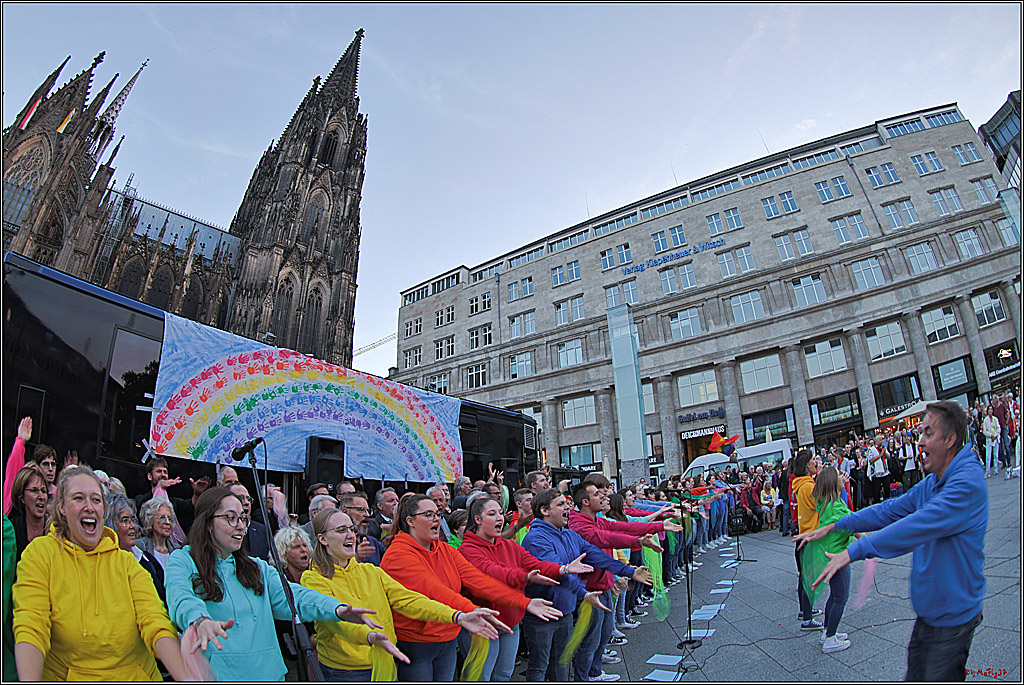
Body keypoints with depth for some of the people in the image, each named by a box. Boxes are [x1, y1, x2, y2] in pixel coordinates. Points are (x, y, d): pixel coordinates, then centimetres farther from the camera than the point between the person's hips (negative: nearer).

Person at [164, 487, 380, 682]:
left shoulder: (257, 568, 14)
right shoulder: (182, 561, 1)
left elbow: (290, 595, 1)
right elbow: (180, 598, -19)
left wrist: (336, 609, -17)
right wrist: (200, 621, -42)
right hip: (212, 673, -4)